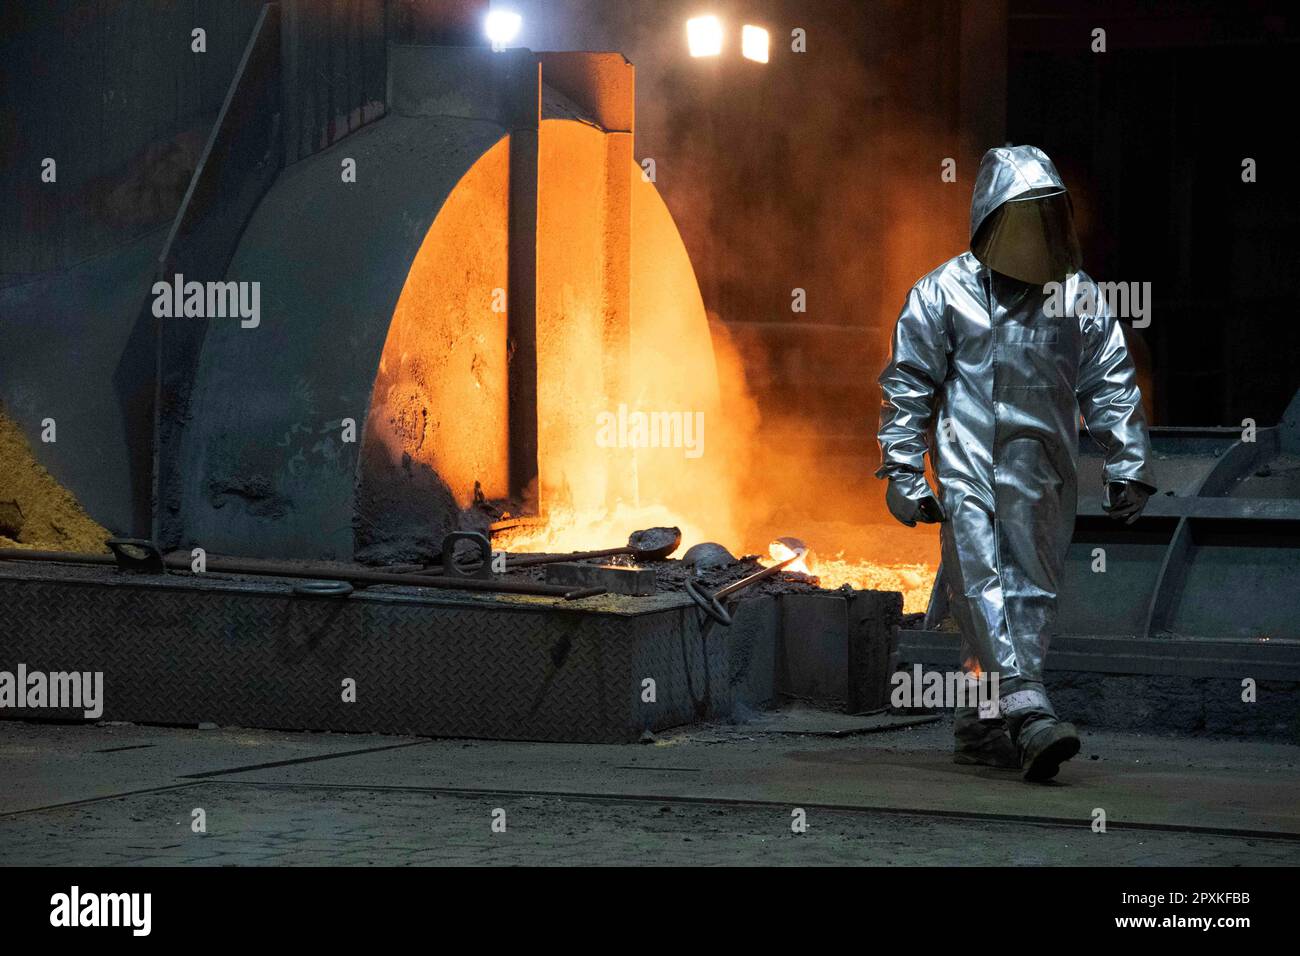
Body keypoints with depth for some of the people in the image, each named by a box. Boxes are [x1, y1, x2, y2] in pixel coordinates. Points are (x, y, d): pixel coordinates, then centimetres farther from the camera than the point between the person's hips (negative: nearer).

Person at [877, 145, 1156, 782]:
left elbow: (1111, 386, 13)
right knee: (983, 585, -17)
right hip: (968, 469, -3)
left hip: (1043, 478, 3)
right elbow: (906, 384, 4)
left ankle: (981, 729, 12)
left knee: (1029, 595, 3)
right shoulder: (945, 293, 1)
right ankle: (1029, 713, -28)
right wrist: (903, 470, 0)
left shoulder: (1079, 298, 9)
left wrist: (1128, 466, 8)